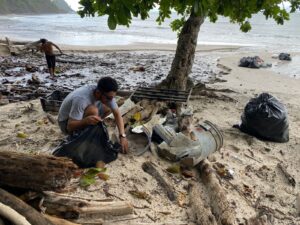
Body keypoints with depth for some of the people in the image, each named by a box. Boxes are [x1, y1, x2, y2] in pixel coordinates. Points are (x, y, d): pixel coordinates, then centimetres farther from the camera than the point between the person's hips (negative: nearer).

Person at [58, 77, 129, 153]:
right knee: (93, 110, -34)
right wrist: (86, 120, -54)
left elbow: (117, 113, -14)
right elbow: (70, 127, -34)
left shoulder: (107, 94, -18)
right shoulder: (81, 99, -38)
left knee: (108, 108, -6)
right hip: (66, 123, -7)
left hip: (81, 115, 7)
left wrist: (122, 136, -24)